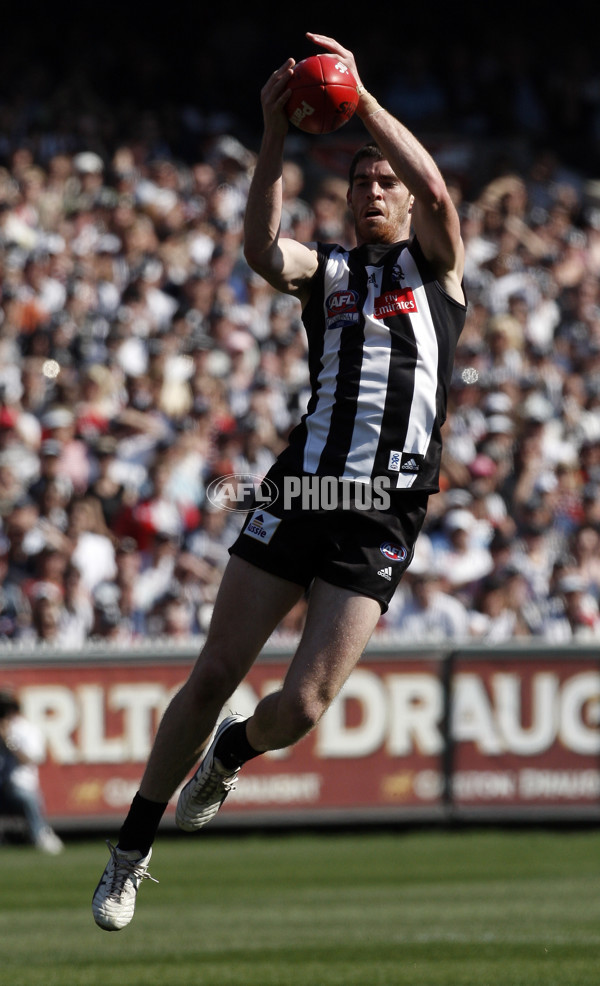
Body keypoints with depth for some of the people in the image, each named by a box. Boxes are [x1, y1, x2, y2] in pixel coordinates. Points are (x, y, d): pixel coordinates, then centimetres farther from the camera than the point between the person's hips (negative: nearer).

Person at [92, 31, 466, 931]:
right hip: (300, 494, 2)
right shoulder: (324, 270, 13)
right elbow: (261, 251, -10)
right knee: (215, 673, -2)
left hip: (381, 522, -2)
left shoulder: (435, 264, 9)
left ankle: (228, 755, 27)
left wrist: (362, 98, -18)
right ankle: (132, 853, 9)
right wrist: (276, 139, -22)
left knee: (301, 706, -8)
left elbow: (435, 192, -12)